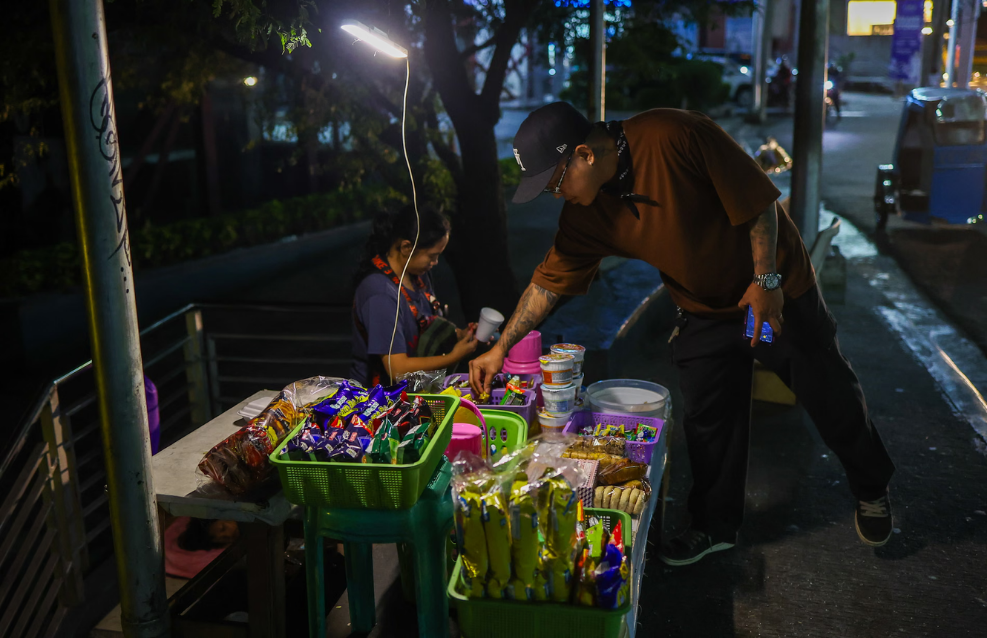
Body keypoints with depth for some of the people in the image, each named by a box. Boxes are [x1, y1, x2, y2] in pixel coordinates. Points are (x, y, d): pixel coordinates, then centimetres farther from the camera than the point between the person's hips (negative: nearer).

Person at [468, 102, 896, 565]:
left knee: (830, 396, 9)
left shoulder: (675, 136, -29)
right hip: (702, 313, 4)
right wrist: (501, 347, -4)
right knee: (707, 422, 7)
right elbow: (549, 281, -3)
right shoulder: (584, 216, -11)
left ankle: (871, 490, 36)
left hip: (775, 291, -4)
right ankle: (715, 525, 27)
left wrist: (766, 279, -20)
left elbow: (757, 198, -22)